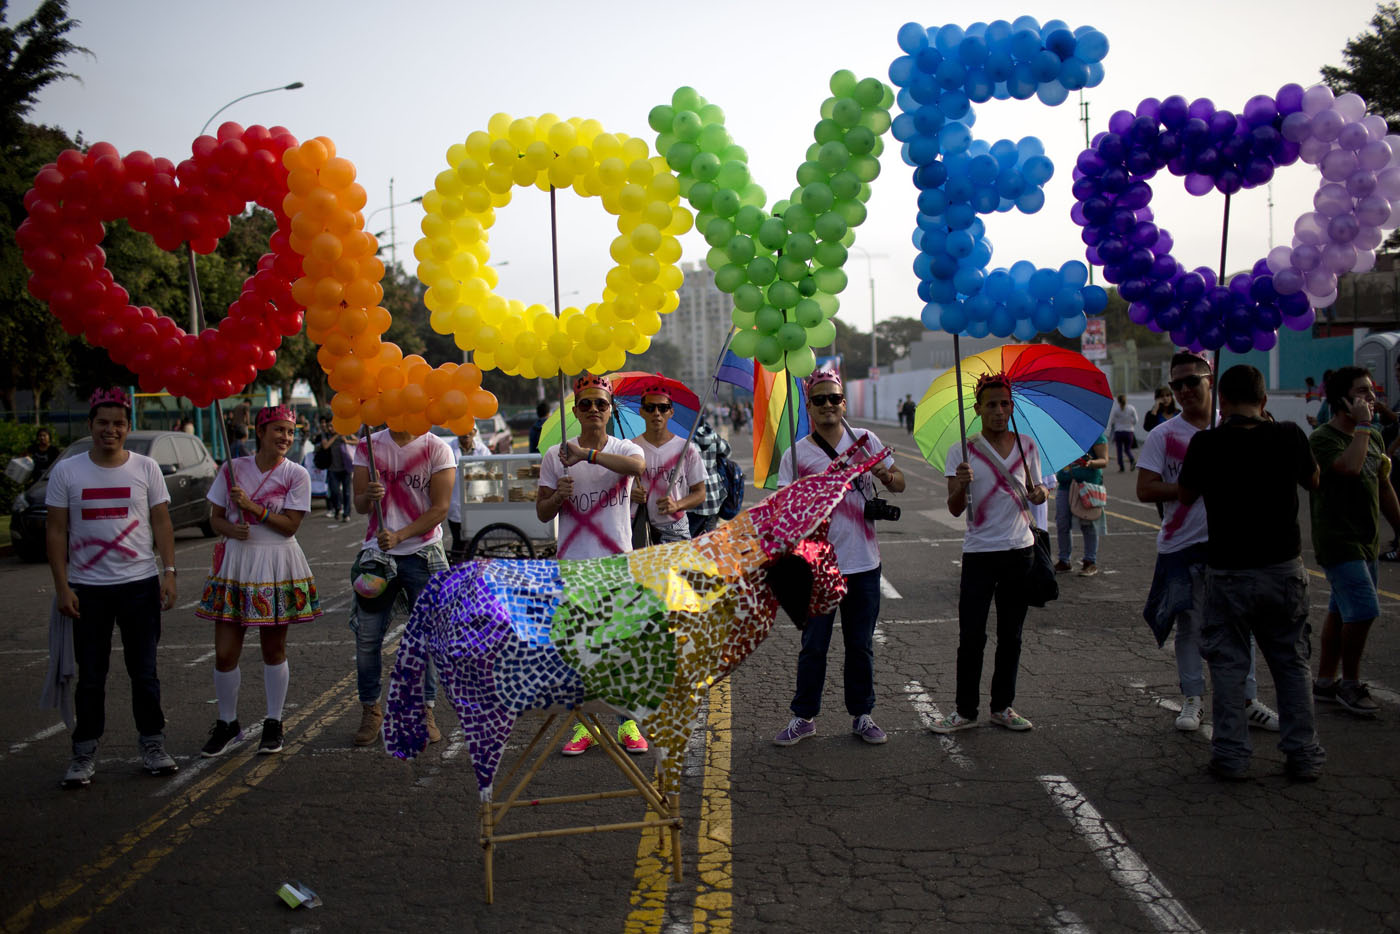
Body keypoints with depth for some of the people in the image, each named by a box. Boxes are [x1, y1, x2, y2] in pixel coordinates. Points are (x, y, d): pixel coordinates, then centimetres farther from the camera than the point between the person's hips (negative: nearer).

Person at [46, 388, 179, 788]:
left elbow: (161, 523, 3)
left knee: (144, 671, 7)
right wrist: (62, 586, -5)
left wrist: (169, 572, -6)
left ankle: (153, 744, 19)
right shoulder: (66, 471, 0)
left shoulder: (145, 468, 2)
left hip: (140, 585, 0)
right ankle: (84, 753, 17)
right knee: (90, 676, 6)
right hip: (87, 589, 0)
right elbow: (56, 532, 1)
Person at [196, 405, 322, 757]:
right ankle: (227, 724, 20)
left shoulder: (296, 474, -3)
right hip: (236, 563, 2)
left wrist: (252, 506, -16)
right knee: (225, 653, 1)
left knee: (274, 649, 8)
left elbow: (290, 525, -9)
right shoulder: (233, 469, 3)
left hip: (277, 566, -2)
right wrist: (230, 529, -14)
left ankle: (273, 724, 24)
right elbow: (215, 516, 7)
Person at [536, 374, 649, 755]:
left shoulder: (624, 449, 1)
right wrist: (558, 497, -15)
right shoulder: (555, 456, 5)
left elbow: (637, 466, -25)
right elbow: (542, 513, 6)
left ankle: (628, 723, 14)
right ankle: (582, 726, 15)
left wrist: (588, 453, -31)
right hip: (572, 563, 1)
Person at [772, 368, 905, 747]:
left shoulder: (866, 441, 6)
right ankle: (804, 717, 18)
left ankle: (862, 715, 24)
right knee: (813, 646, 4)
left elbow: (899, 482, 12)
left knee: (861, 645, 11)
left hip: (865, 563, 2)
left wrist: (886, 475, -9)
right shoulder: (797, 454, -1)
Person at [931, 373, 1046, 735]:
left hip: (1020, 551, 3)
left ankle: (1003, 707, 21)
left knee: (1011, 635, 10)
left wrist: (1040, 495, -5)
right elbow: (955, 509, -8)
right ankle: (965, 711, 8)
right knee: (971, 636, -3)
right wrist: (960, 485, -28)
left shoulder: (1027, 446, 7)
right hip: (979, 554, -3)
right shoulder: (962, 452, -3)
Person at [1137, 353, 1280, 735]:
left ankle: (1248, 701, 15)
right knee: (1189, 624, 6)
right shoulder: (1163, 435, -1)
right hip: (1182, 544, -2)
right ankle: (1192, 699, 17)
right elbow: (1145, 489, -8)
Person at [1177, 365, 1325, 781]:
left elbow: (1185, 495, 3)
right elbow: (1313, 480, 14)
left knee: (1228, 664, 9)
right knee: (1291, 662, 15)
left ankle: (1232, 756, 10)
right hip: (1284, 567, 2)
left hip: (1229, 572, -2)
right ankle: (1304, 755, 19)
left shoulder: (1207, 443, -13)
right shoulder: (1289, 436, -6)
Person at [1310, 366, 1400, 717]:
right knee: (1364, 610, -14)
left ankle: (1324, 683, 20)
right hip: (1338, 540, -8)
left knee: (1342, 613, 12)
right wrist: (1362, 424, -22)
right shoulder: (1323, 438, -13)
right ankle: (1349, 684, 1)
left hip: (1367, 541, 8)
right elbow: (1349, 467, -32)